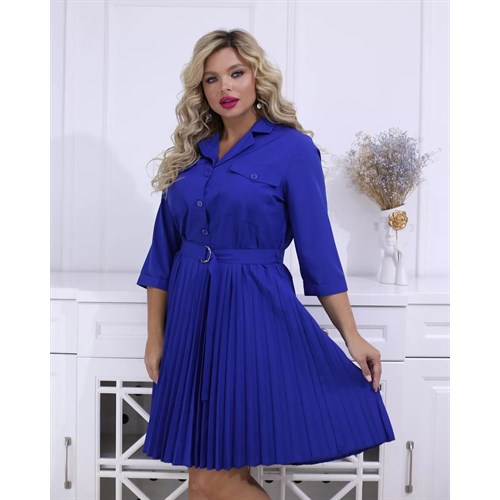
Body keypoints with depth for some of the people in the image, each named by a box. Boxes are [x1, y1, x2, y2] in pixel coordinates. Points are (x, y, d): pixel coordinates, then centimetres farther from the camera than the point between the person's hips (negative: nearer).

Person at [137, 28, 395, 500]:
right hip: (190, 314, 6)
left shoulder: (293, 148, -5)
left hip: (254, 313, -5)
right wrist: (155, 337, 7)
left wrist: (352, 337, -10)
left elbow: (317, 247, -6)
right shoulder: (190, 153, 8)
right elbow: (163, 251, 9)